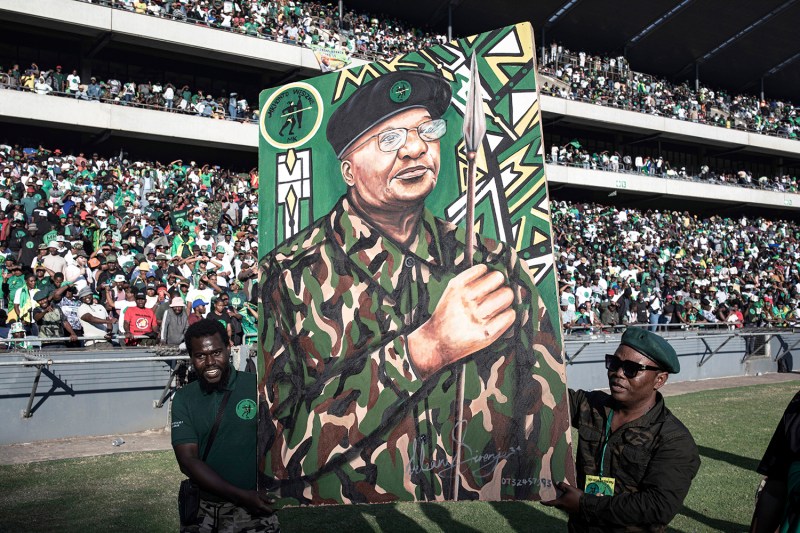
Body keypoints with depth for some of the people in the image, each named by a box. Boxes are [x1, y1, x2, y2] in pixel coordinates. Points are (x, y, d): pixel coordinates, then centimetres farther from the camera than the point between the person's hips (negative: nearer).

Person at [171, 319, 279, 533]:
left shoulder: (258, 387, -7)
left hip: (254, 508, -2)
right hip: (201, 507, 2)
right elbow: (187, 461, -5)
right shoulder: (183, 399, 1)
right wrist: (239, 495, -14)